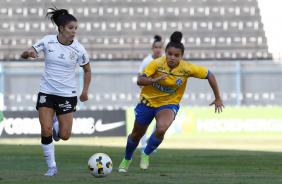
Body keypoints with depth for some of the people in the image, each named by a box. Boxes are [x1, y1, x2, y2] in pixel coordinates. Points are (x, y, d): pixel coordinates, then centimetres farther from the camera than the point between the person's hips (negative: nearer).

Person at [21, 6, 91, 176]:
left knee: (65, 135, -2)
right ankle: (52, 167, 3)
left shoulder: (78, 49, -7)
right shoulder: (48, 41, -7)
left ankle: (56, 124, 35)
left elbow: (87, 70, 8)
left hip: (68, 94, 0)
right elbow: (24, 55, -4)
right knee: (46, 130, -13)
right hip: (47, 92, 0)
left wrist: (85, 91, 1)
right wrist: (29, 53, -27)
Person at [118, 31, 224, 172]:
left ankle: (146, 154, -3)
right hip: (148, 101, 0)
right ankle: (127, 159, 46)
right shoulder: (157, 64, -23)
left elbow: (209, 75, -7)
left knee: (161, 129, -31)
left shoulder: (187, 69, -19)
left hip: (169, 104, 0)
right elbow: (140, 80, -32)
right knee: (137, 134, 14)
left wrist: (218, 98, -2)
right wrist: (154, 80, -52)